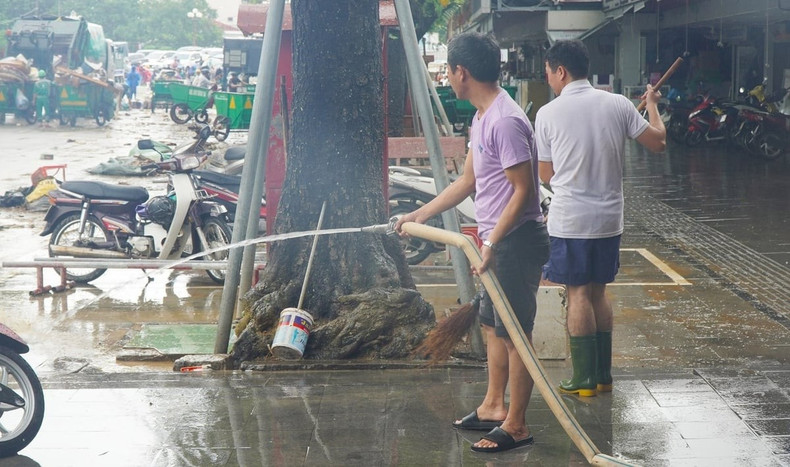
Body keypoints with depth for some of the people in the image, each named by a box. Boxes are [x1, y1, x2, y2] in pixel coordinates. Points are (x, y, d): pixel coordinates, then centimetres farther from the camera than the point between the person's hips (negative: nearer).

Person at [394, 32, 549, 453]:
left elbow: (523, 191, -23)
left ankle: (515, 425, 6)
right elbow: (468, 181, 21)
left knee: (514, 333, -2)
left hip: (516, 241, -11)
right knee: (492, 325, 19)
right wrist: (421, 214, 23)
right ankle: (493, 406, 32)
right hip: (497, 242, 11)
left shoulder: (505, 121, -22)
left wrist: (492, 244, -23)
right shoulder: (482, 118, 11)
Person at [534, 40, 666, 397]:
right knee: (599, 292, 15)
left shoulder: (548, 114, -9)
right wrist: (652, 104, 20)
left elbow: (546, 174, 0)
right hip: (609, 218, 4)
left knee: (578, 294, 4)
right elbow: (657, 142, 4)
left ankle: (584, 379, 7)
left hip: (569, 219, -4)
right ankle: (603, 374, 20)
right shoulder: (618, 105, -2)